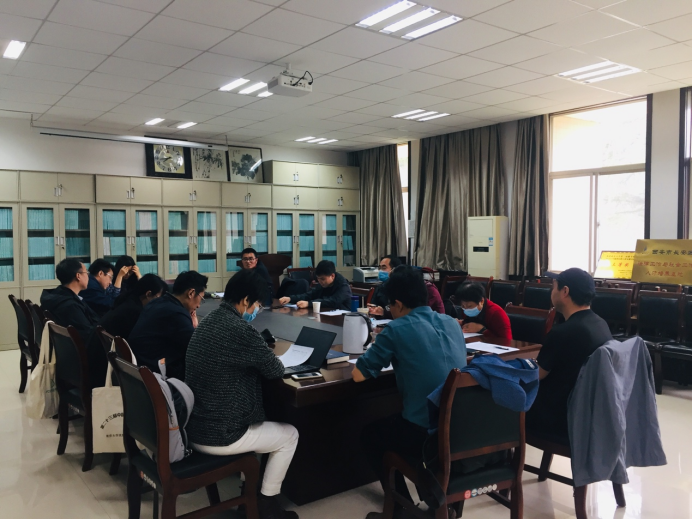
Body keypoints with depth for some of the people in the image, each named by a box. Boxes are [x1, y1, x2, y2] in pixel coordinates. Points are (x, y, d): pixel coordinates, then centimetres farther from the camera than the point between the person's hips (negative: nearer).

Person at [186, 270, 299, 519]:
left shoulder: (207, 322, 5)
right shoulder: (241, 330, -23)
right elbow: (276, 370, -11)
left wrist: (256, 364, 6)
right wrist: (263, 363, 9)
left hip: (194, 428, 9)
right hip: (219, 436, -8)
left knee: (258, 422, 33)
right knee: (289, 435, 14)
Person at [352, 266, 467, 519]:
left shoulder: (397, 329, -11)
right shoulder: (452, 323, 8)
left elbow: (359, 374, -6)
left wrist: (385, 356, 13)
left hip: (426, 436, -6)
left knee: (370, 434, 23)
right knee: (393, 422, 34)